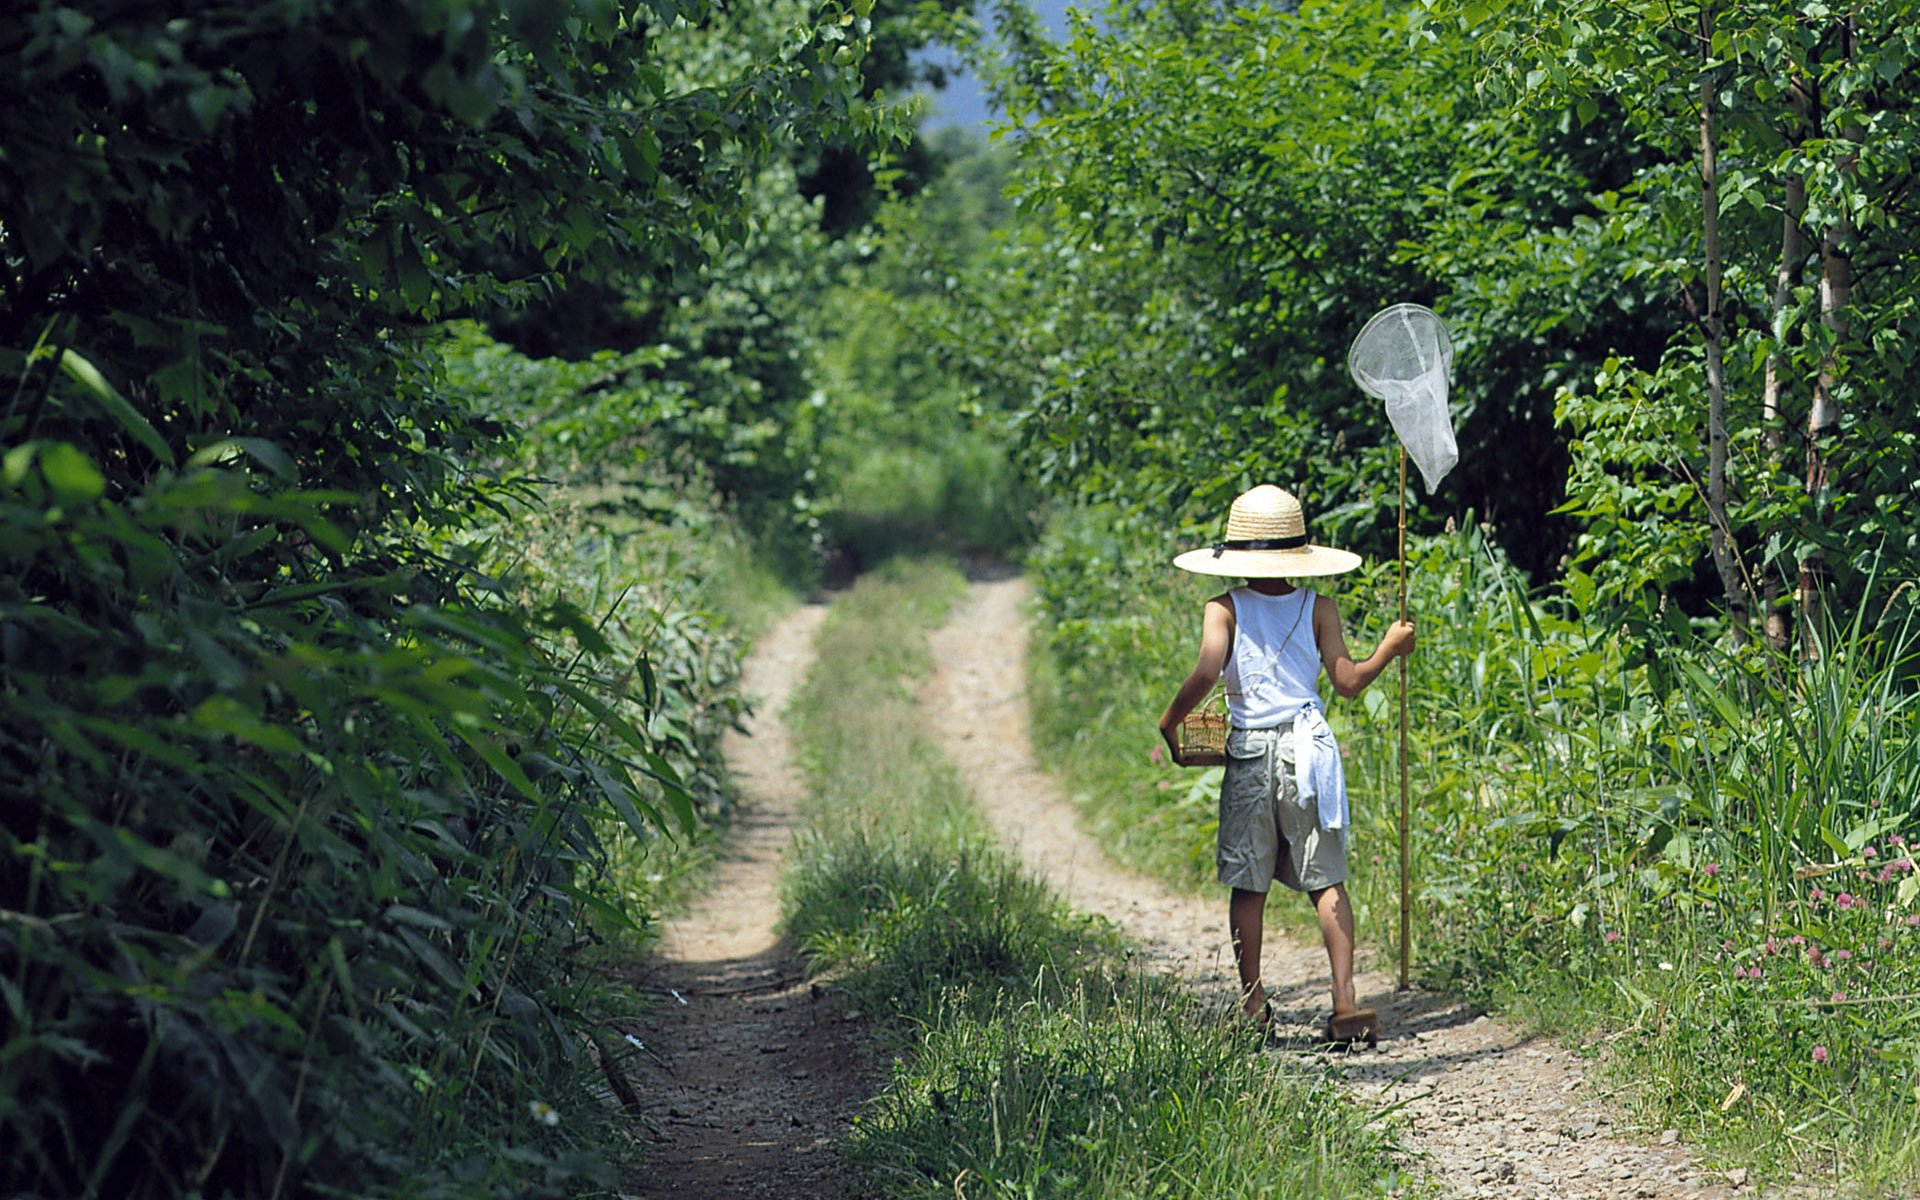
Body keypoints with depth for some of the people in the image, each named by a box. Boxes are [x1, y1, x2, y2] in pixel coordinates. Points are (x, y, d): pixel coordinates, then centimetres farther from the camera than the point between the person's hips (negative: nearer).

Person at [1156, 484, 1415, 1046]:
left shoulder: (1224, 610, -2)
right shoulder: (1319, 609, 2)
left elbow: (1207, 671, -16)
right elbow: (1347, 681, 0)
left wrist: (1170, 720, -2)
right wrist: (1390, 647, 15)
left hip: (1249, 753, -1)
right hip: (1308, 747, 1)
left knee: (1248, 886, 7)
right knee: (1326, 882, 5)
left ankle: (1253, 1004, 10)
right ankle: (1345, 1001, -4)